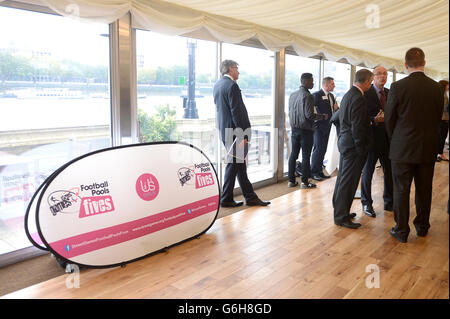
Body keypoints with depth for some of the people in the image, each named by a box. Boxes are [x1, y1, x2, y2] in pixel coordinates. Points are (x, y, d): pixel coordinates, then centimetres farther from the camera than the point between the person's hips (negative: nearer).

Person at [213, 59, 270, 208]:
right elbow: (237, 112, -19)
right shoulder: (232, 85, -16)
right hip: (234, 132, -9)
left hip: (225, 130, 10)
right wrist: (242, 135, -18)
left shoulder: (217, 85, 14)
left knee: (240, 163, 12)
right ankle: (226, 199, 10)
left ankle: (250, 197, 20)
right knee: (233, 164, 0)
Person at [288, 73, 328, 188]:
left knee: (293, 154, 10)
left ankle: (291, 180, 14)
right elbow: (309, 115, -19)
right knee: (306, 156, 1)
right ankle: (304, 181, 6)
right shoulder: (308, 96, -15)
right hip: (306, 130, -7)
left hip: (294, 129, 7)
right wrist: (323, 116, -6)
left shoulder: (293, 95, 8)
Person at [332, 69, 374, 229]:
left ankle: (339, 211, 29)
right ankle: (341, 217, 6)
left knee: (343, 178, 17)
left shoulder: (348, 94, 12)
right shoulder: (358, 98, -19)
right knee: (348, 181, -3)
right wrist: (361, 149, -17)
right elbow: (357, 127, -22)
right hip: (353, 144, -10)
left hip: (345, 142, 10)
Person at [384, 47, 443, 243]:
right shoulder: (436, 87, -1)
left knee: (401, 190, 5)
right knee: (424, 189, 16)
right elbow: (438, 118, 6)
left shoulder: (397, 87, -12)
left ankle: (401, 231, 13)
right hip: (428, 148, 4)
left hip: (403, 148, -3)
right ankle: (422, 226, 30)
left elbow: (389, 119, -5)